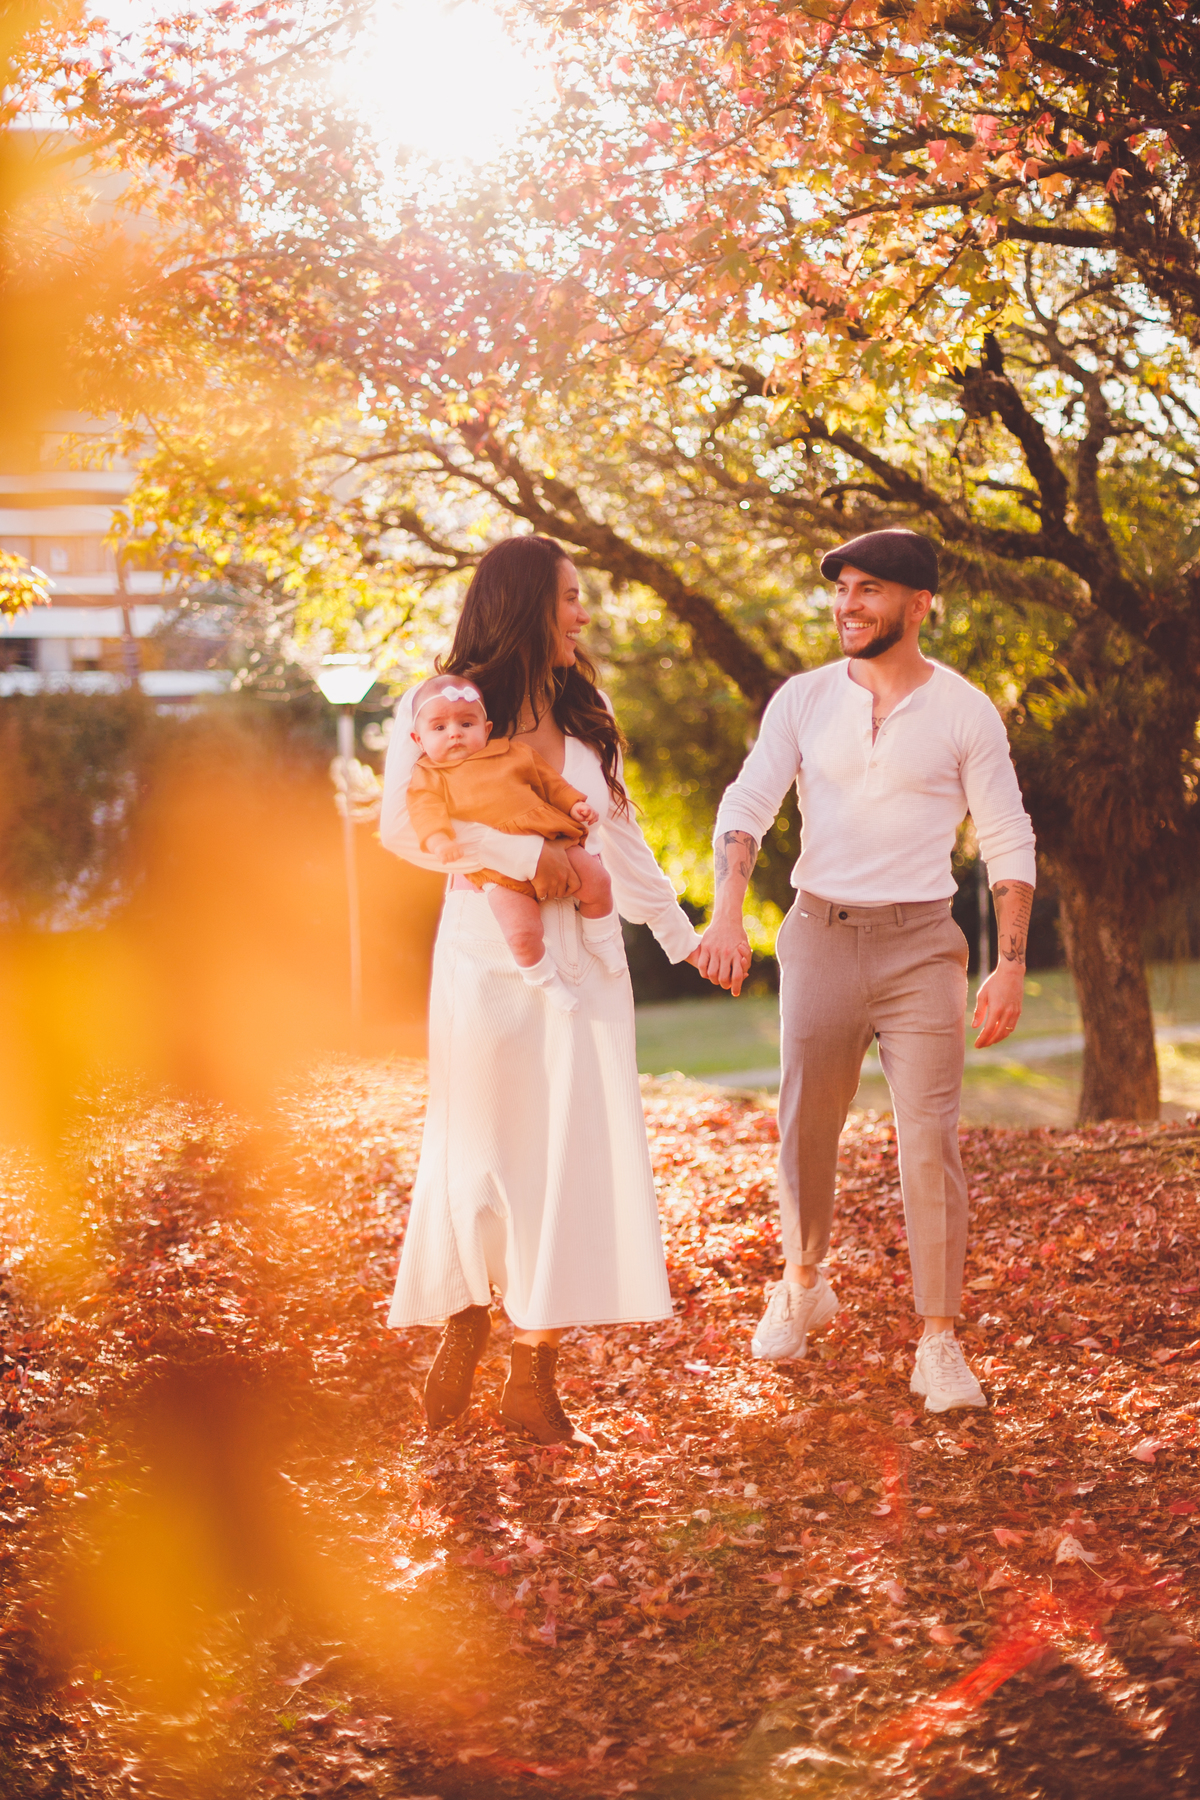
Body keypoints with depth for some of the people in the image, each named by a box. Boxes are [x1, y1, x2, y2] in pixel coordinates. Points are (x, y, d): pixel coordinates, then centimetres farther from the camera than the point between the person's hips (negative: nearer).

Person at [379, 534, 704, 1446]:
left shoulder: (585, 715, 15)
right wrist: (520, 856, -15)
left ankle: (534, 1376, 3)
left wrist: (683, 936, 18)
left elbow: (622, 841, 19)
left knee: (575, 1156, -2)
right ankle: (463, 1321, 25)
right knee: (485, 1149, 2)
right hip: (486, 952, -4)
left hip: (580, 956, 5)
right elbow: (402, 826, -14)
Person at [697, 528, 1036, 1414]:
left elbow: (1009, 844, 0)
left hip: (921, 944, -2)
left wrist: (1011, 965, -7)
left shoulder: (964, 711, -2)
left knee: (930, 1143, -8)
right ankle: (804, 1286, 37)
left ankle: (941, 1347, -2)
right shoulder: (804, 699, 2)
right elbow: (747, 805, -5)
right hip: (820, 936, 2)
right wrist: (728, 913, -22)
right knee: (805, 1132, 12)